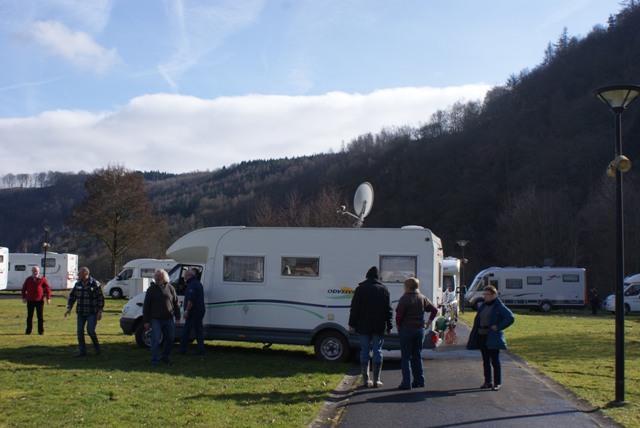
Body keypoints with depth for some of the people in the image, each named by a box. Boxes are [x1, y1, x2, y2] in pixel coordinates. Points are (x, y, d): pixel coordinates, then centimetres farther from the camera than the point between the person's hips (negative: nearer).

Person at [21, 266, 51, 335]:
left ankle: (41, 331, 8)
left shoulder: (42, 279, 1)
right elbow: (24, 288, 16)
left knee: (40, 316, 2)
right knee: (29, 316, 6)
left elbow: (48, 288, 1)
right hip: (30, 301, 2)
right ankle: (28, 331, 13)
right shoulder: (28, 279, 9)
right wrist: (24, 297, 7)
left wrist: (48, 298, -5)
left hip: (40, 300, -2)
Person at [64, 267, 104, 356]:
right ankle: (82, 351, 16)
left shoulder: (95, 284, -9)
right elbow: (72, 296, 13)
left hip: (92, 313, -5)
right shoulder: (78, 284, 6)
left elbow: (101, 298, -7)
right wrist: (69, 308, 1)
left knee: (90, 331, -11)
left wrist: (100, 311, -12)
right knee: (80, 332, 5)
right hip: (80, 313, 5)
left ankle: (97, 348, 9)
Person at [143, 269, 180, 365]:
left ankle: (164, 356, 23)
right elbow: (146, 306, 0)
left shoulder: (170, 288, 6)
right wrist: (146, 321, -5)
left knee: (170, 338, 5)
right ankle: (155, 359, 1)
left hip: (169, 319, 3)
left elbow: (176, 303, 9)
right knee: (156, 339, -6)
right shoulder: (151, 289, 1)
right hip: (156, 319, -3)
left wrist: (177, 317, 4)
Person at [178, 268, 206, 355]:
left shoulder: (192, 285, -15)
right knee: (199, 331, 9)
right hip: (200, 311, 10)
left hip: (193, 312, -10)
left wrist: (186, 311, -22)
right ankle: (201, 350, 7)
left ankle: (182, 349, 4)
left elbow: (191, 300, -24)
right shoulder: (198, 283, 18)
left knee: (185, 331, -1)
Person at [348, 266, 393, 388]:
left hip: (363, 326, 0)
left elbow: (354, 308, -1)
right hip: (379, 327, 0)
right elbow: (388, 309, 4)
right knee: (377, 351, 4)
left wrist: (352, 323, 4)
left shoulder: (360, 288, 0)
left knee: (364, 351, 5)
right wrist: (389, 326, 9)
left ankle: (365, 379, 6)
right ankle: (376, 380, 2)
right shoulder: (383, 289, 4)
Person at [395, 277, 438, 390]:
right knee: (417, 356, 16)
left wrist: (398, 325, -4)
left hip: (406, 329, -6)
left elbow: (399, 314, -18)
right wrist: (429, 322, 14)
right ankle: (419, 381, 19)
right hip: (420, 330, 6)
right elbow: (434, 309, 11)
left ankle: (406, 383, -3)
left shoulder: (405, 298, -11)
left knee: (406, 357, -1)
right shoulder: (423, 298, 7)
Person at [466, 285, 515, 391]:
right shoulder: (483, 306, 14)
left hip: (493, 337, -7)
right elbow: (478, 320, 21)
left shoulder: (499, 306, -9)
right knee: (486, 360, 13)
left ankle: (497, 383, 7)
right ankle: (488, 381, 22)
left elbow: (510, 318, -18)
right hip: (482, 336, 7)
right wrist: (474, 334, 10)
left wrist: (498, 327, -18)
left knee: (495, 360, -1)